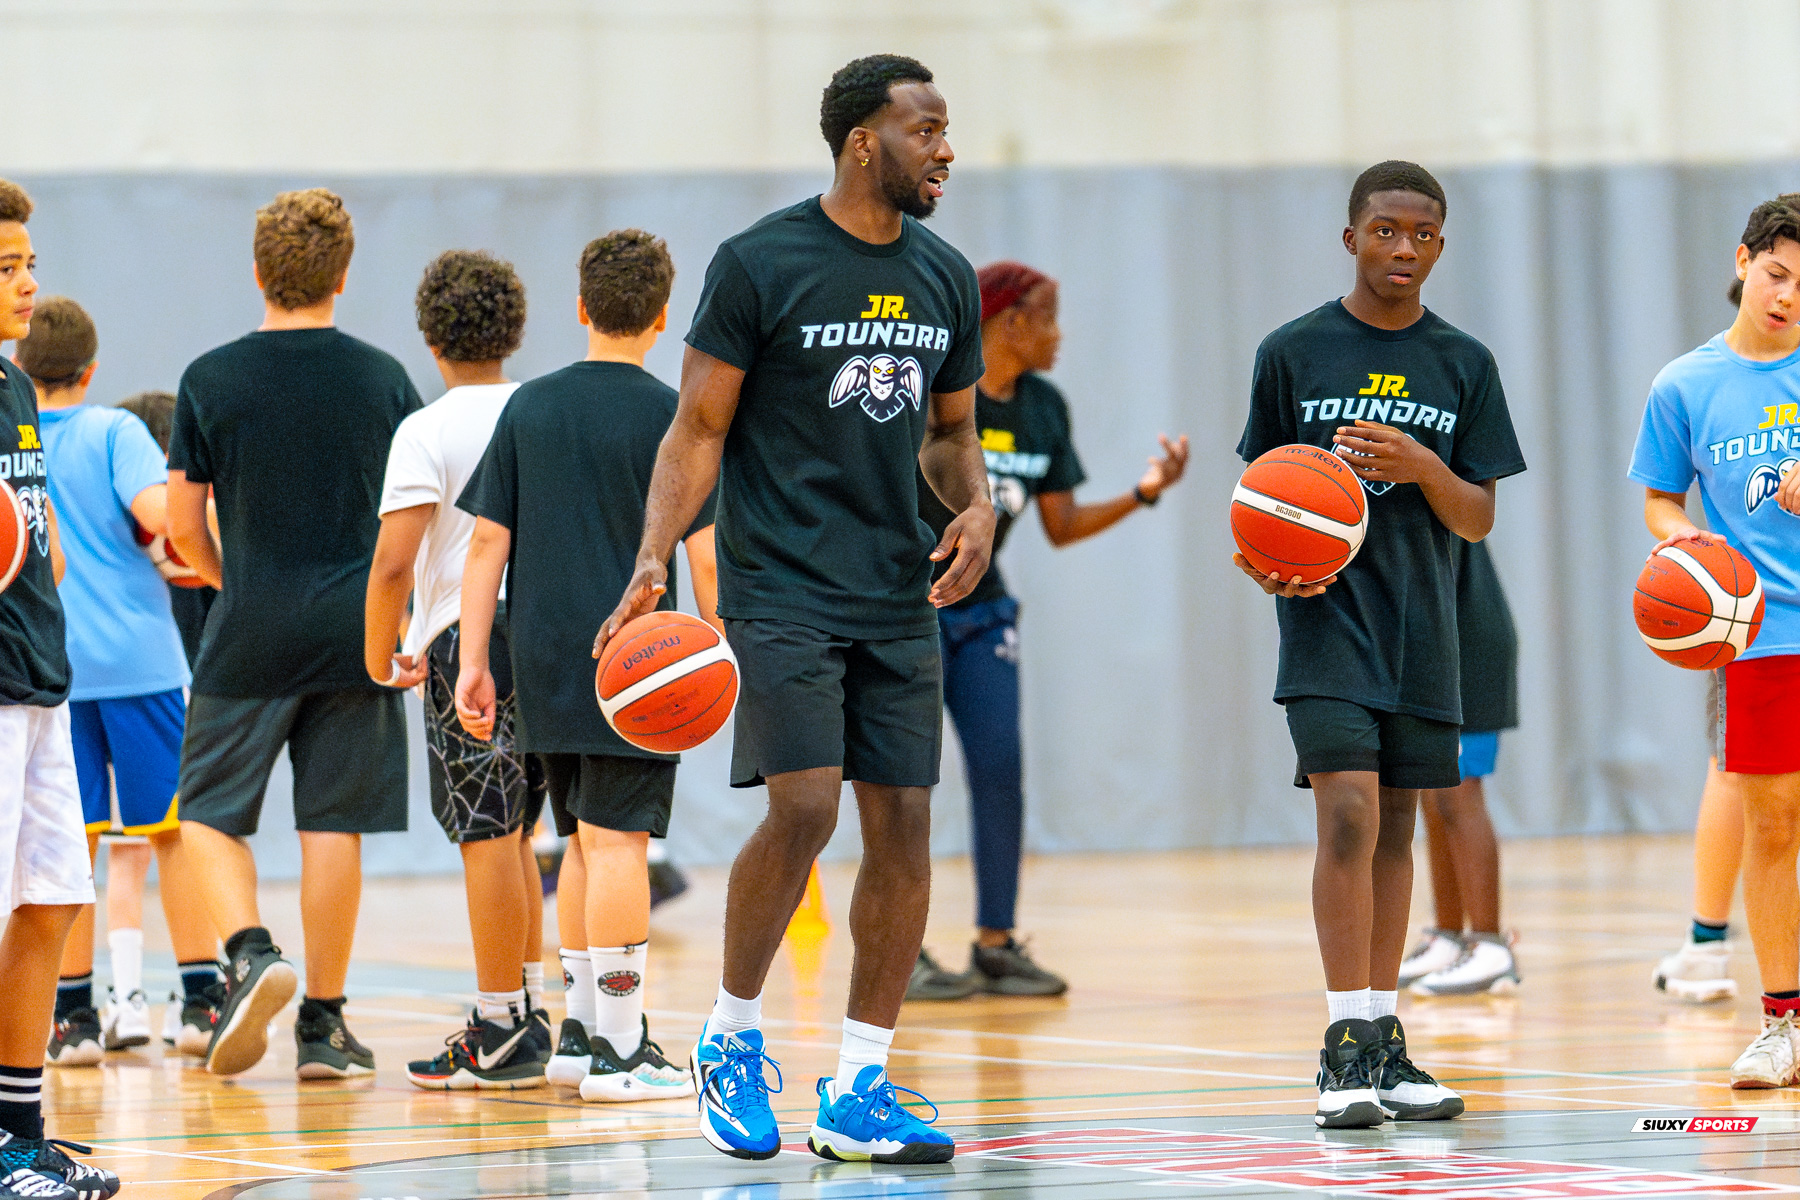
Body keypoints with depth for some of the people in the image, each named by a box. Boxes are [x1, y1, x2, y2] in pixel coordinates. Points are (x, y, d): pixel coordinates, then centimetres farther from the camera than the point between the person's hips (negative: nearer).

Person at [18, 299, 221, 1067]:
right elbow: (157, 512, -17)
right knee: (174, 831, 4)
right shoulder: (113, 431, -2)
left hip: (50, 664, 2)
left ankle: (74, 1013, 4)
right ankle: (199, 1001, 1)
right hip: (137, 656, -2)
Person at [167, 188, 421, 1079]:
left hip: (249, 636, -1)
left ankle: (249, 950, -16)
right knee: (333, 826, 5)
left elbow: (183, 525, -1)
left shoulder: (209, 380, -4)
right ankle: (324, 1022, 8)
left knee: (210, 813, 9)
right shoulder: (383, 379, 1)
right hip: (353, 634, 2)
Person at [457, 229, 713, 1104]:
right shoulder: (671, 416, -5)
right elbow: (705, 552, -8)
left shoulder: (528, 407, 8)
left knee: (583, 841, 16)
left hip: (543, 659, 5)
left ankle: (582, 1030, 21)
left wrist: (474, 661, 8)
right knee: (617, 842, -5)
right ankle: (620, 1049, -6)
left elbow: (487, 542, 6)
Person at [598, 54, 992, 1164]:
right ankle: (731, 1040, 5)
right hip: (780, 590, -6)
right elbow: (699, 431, -4)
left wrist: (976, 506, 0)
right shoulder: (760, 265, -7)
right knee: (803, 805, -17)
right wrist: (653, 561, -16)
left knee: (905, 822, 0)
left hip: (898, 599, 6)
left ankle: (860, 1092, 7)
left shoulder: (946, 279, 10)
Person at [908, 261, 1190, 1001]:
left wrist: (1142, 495, -5)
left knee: (1001, 767, -2)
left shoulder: (1044, 410, 3)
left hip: (981, 610, 6)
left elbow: (1061, 528, 7)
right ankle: (901, 955, -2)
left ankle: (996, 945, 5)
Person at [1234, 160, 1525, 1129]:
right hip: (1326, 616, -3)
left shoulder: (1463, 365, 7)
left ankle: (1381, 1042, 15)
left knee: (1394, 826, 8)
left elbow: (1478, 520, 5)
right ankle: (1348, 1047, -13)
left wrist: (1421, 466, -14)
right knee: (1348, 814, -15)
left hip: (1420, 630, 3)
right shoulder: (1293, 352, 1)